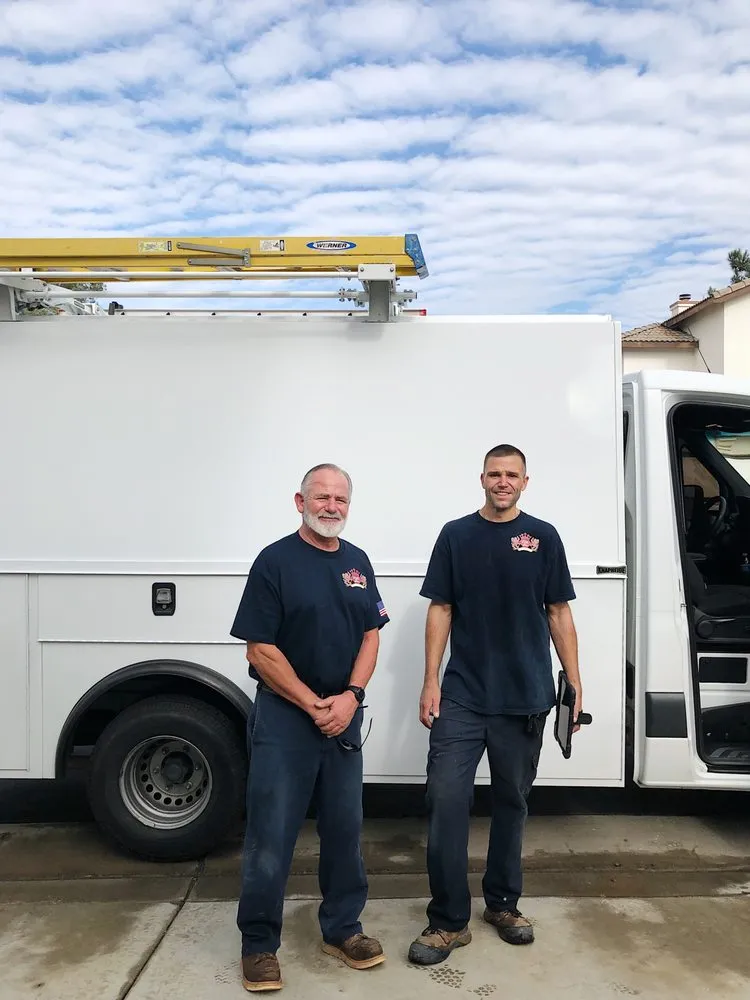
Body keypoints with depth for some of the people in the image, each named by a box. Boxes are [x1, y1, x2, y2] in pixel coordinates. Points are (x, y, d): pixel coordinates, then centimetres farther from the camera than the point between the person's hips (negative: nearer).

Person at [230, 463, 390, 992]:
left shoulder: (357, 562, 8)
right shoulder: (275, 561, -9)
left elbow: (370, 636, 8)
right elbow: (261, 651, -12)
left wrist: (350, 697, -7)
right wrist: (313, 705, -14)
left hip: (345, 716, 5)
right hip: (285, 715, -5)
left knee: (345, 829, 14)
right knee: (271, 836, 3)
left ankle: (342, 928, 31)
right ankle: (259, 944, 21)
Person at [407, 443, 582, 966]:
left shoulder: (542, 537, 4)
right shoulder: (456, 535, 3)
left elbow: (559, 614, 5)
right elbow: (440, 611, 3)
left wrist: (575, 684, 0)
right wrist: (430, 682, -2)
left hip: (526, 698, 1)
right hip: (462, 696, 0)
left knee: (512, 801, 13)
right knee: (446, 799, -5)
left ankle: (503, 902, 32)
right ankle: (449, 920, 9)